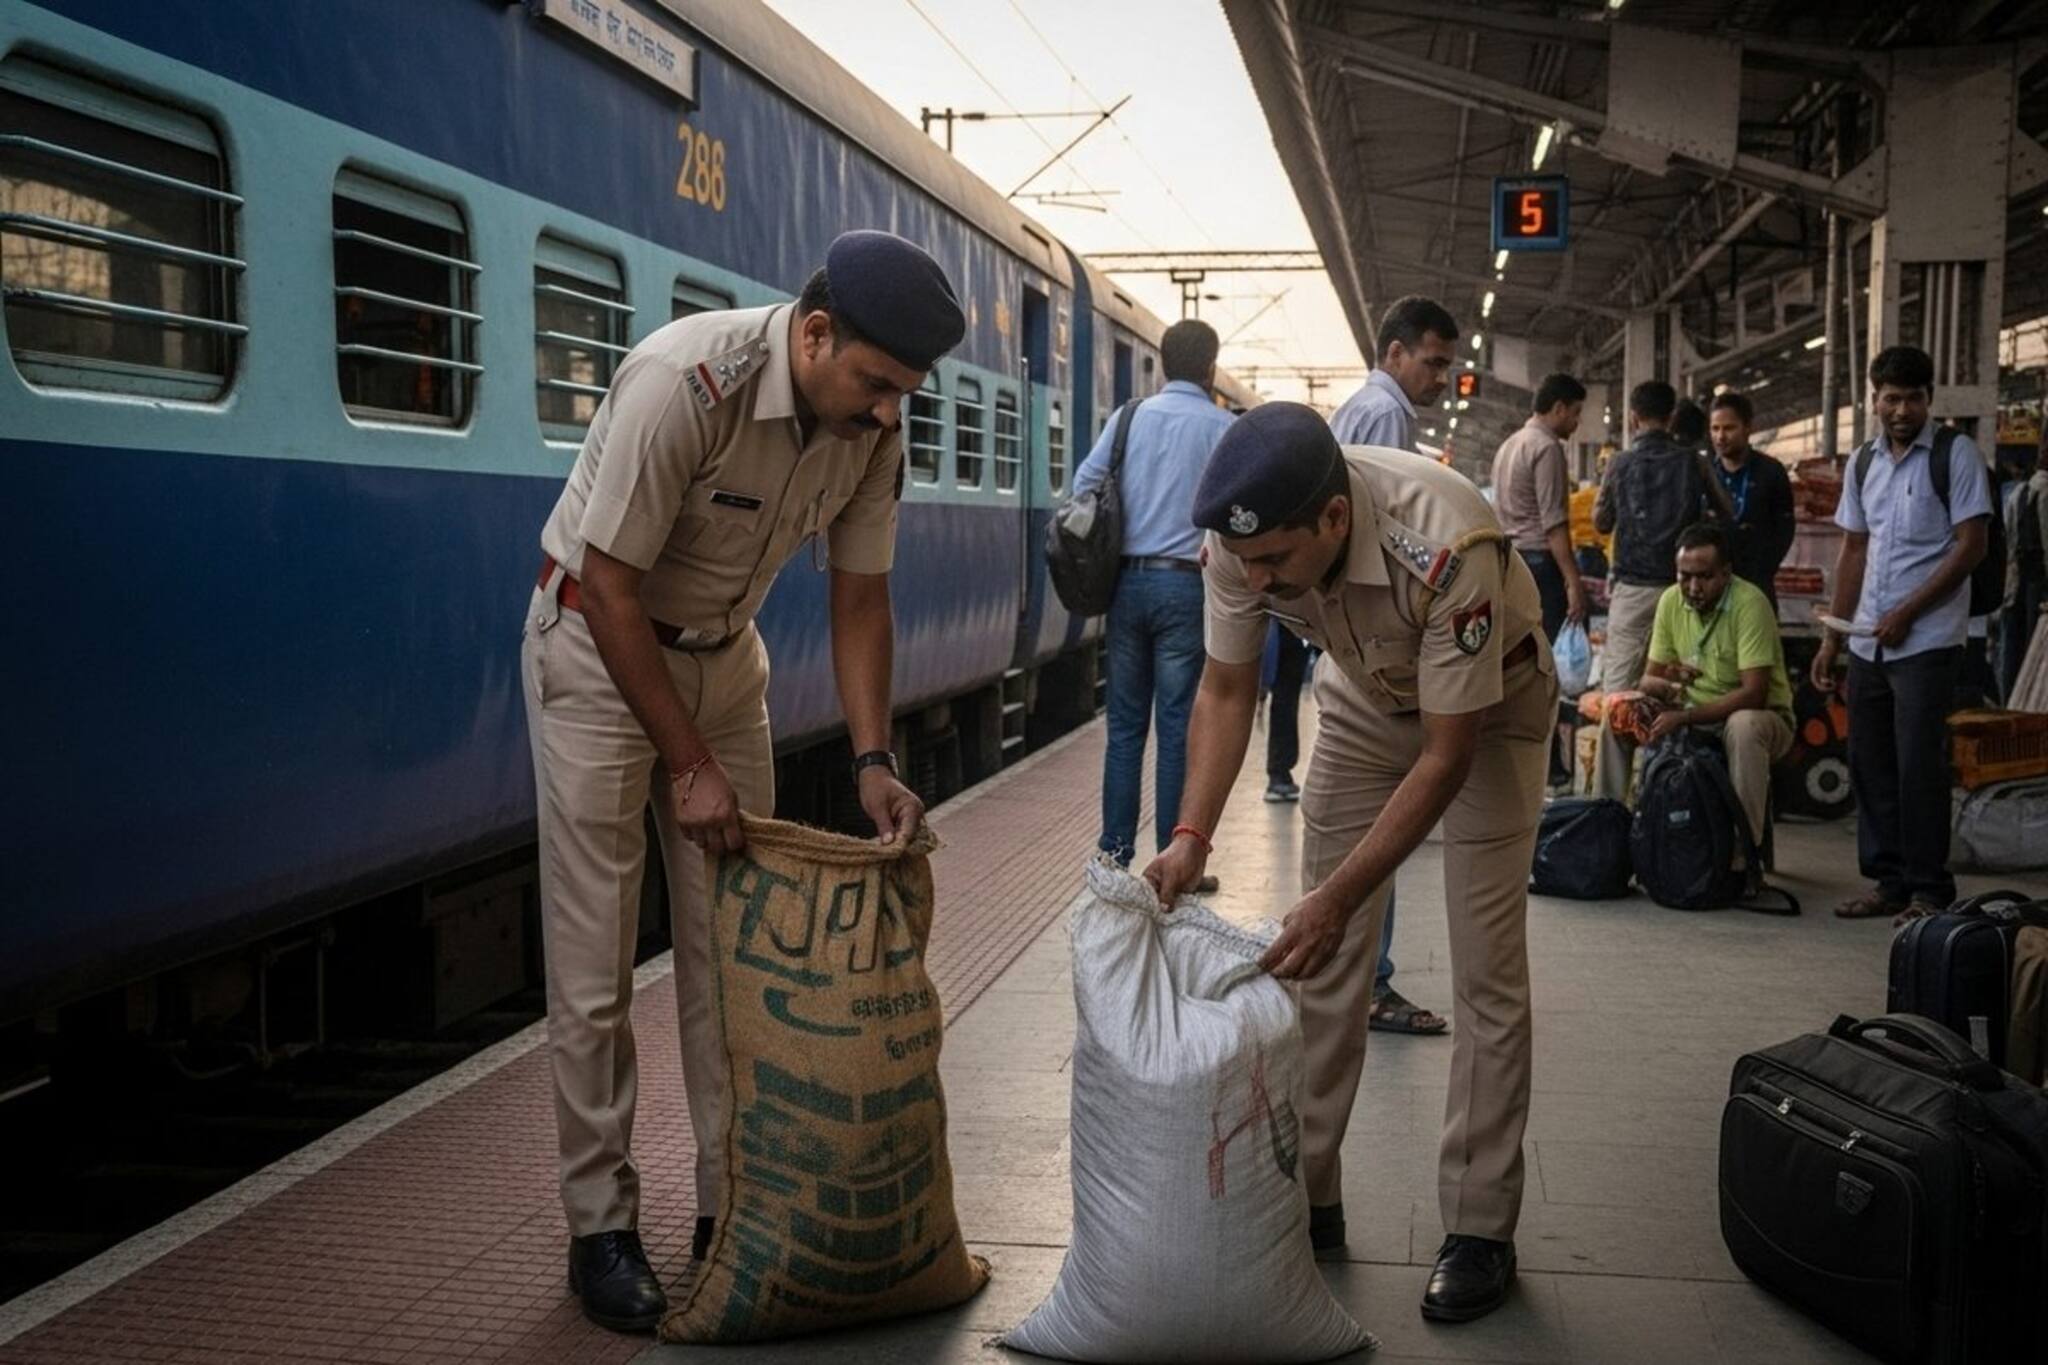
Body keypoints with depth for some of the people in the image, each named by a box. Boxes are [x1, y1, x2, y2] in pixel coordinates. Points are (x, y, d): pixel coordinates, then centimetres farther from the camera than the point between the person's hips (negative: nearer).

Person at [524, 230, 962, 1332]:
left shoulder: (872, 426, -12)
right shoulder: (685, 381, -31)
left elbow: (860, 597, -2)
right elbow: (609, 588, -26)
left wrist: (872, 762, -12)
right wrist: (689, 763, -23)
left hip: (723, 654, 6)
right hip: (596, 644, -6)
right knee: (594, 960, -4)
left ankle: (735, 1202, 15)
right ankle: (600, 1228, 7)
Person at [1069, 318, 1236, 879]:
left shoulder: (1129, 418, 7)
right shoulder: (1222, 427, -3)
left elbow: (1084, 485, 0)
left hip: (1127, 581, 4)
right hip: (1185, 584, -4)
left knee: (1125, 723, 10)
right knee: (1177, 727, 0)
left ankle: (1114, 853, 11)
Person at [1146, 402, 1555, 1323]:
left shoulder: (1446, 546, -41)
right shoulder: (1244, 536, -27)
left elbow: (1447, 756, -33)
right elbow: (1227, 690, -12)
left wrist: (1339, 897, -37)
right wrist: (1191, 836, -25)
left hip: (1485, 710, -4)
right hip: (1366, 699, 4)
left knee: (1486, 971, -7)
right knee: (1320, 959, 2)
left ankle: (1480, 1230, 3)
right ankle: (1306, 1196, 13)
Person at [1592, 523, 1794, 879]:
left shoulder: (1749, 603, -21)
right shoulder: (1671, 600, -3)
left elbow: (1754, 694, -28)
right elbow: (1649, 677, 3)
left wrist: (1685, 717, -31)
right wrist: (1664, 684, -22)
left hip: (1761, 716, -6)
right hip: (1691, 714, 6)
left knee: (1744, 726, -38)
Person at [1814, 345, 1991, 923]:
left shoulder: (1955, 454, -5)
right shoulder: (1862, 464, 11)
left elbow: (1971, 546, -9)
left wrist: (1906, 613, -13)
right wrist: (1832, 637, 12)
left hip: (1927, 641, -6)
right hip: (1867, 642, 6)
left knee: (1918, 765, -6)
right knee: (1868, 762, 8)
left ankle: (1929, 890, 3)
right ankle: (1889, 881, 18)